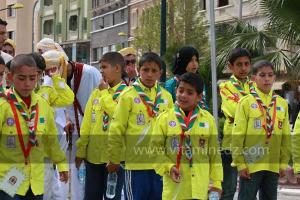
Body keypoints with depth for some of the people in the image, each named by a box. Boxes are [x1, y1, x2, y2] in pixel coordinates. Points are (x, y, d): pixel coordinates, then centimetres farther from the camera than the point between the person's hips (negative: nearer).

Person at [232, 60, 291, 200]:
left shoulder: (282, 103, 7)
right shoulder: (246, 102, -5)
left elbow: (286, 136, 10)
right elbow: (237, 136, -7)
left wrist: (284, 162, 6)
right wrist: (240, 163, -10)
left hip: (273, 166, 4)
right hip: (250, 164, -4)